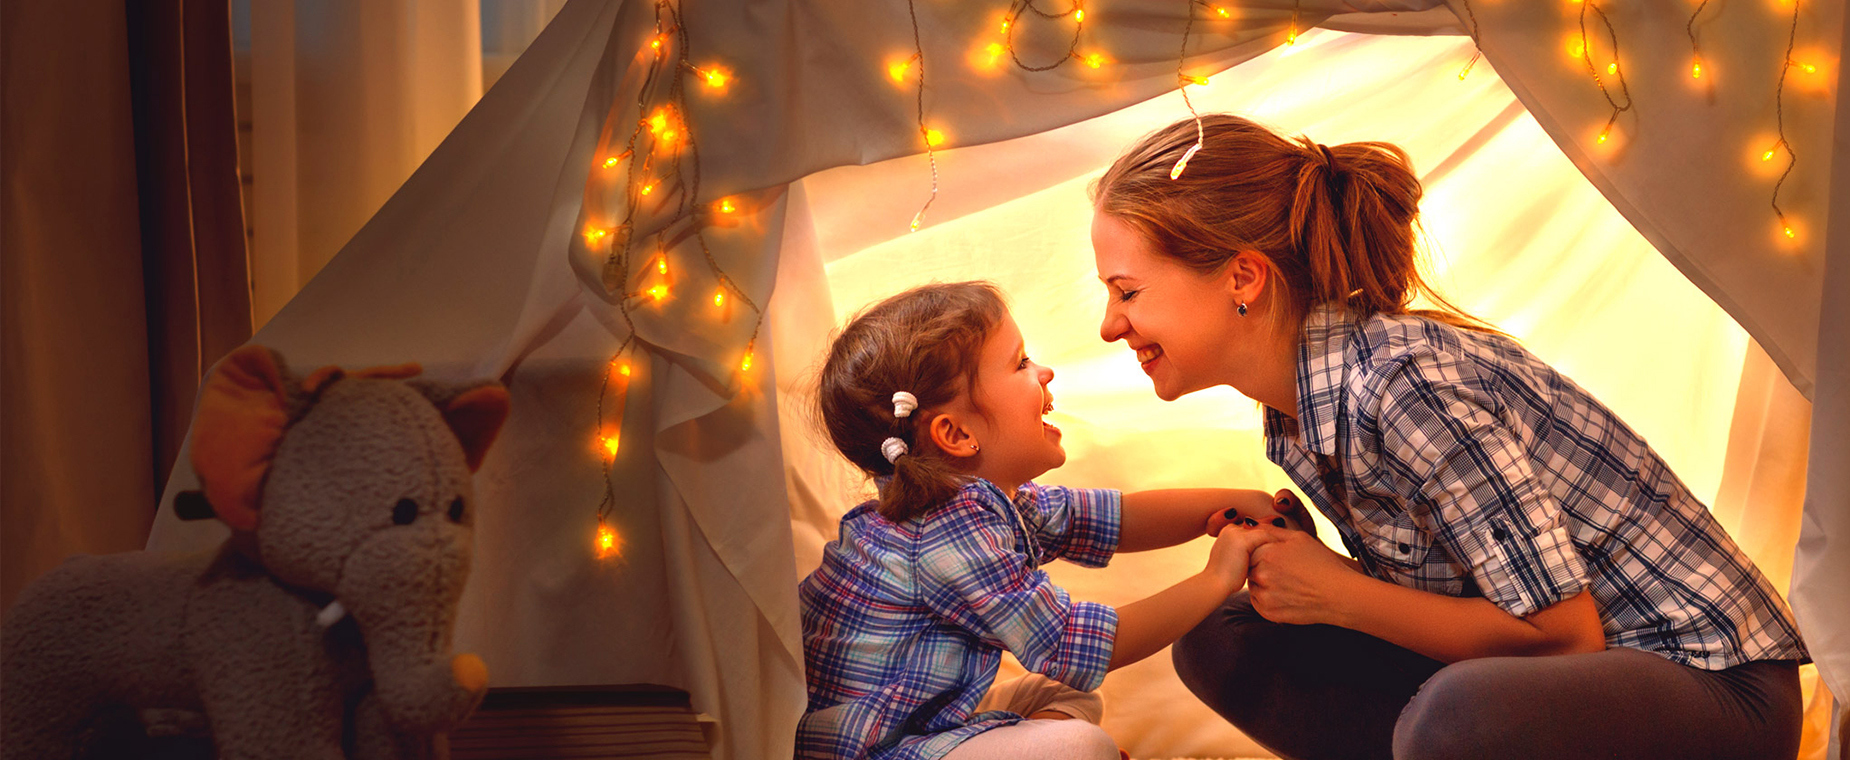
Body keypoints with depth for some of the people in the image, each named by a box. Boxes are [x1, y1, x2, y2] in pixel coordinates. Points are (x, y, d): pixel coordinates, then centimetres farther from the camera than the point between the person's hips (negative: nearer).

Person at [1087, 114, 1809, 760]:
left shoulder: (1404, 379, -27)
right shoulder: (1299, 394, 1)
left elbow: (1563, 631, -22)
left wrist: (1336, 594, -17)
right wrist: (1289, 567, -6)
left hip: (1708, 679, -8)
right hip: (1556, 677, 8)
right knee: (1223, 640, 1)